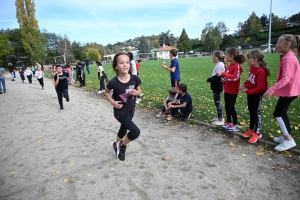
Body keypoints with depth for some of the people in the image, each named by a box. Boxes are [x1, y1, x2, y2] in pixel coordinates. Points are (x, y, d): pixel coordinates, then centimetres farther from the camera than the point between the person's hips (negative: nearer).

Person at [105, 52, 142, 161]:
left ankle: (116, 145, 57)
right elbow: (107, 92, -1)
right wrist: (112, 102, -16)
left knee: (124, 129, 26)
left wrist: (136, 92, -18)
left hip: (130, 110, 5)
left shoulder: (134, 78, -14)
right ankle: (122, 145, 13)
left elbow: (139, 90, 4)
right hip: (120, 111, -5)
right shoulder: (113, 82, -22)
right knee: (135, 131, -18)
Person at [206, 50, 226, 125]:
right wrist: (210, 79, 3)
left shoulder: (219, 65, -19)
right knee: (218, 102, 18)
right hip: (217, 87, 10)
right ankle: (220, 117, 30)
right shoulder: (220, 64, 11)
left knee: (217, 102, -2)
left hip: (217, 88, -10)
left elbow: (218, 78, -24)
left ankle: (220, 120, 7)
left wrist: (209, 80, -16)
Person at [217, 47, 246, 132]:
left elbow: (235, 77, -28)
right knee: (227, 107, 14)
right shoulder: (229, 66, 9)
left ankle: (235, 125, 16)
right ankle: (228, 122, 28)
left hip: (233, 91, -8)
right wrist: (223, 79, -1)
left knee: (231, 107, 1)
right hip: (226, 90, 8)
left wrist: (223, 74, -29)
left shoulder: (237, 66, -16)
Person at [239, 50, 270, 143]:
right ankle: (251, 129, 33)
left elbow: (260, 88, -26)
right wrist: (244, 85, -3)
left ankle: (257, 133, 17)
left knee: (257, 113, 3)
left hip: (257, 95, -8)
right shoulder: (252, 68, 0)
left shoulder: (260, 71, -25)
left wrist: (247, 91, -27)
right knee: (251, 112, 18)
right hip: (250, 93, 8)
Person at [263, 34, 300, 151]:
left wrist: (271, 90, -36)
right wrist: (275, 89, 19)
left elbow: (285, 79, -32)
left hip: (289, 91, -10)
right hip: (288, 90, 10)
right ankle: (286, 136, 28)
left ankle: (289, 140, 3)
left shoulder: (288, 59, -21)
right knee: (282, 113, 16)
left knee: (278, 113, -5)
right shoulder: (287, 57, 9)